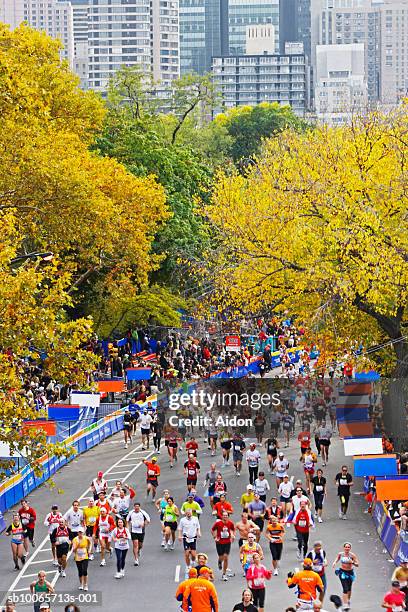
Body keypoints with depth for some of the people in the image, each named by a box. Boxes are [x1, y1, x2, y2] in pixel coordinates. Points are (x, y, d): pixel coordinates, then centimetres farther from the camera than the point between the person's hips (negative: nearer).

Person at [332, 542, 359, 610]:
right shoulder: (340, 554, -7)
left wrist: (352, 562, -28)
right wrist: (334, 563, -6)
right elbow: (337, 559, 14)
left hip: (350, 572, 1)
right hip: (342, 572, -1)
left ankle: (348, 600, 43)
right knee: (345, 588, -13)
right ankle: (345, 604, -14)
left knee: (349, 588, 18)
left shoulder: (352, 555, -12)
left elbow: (357, 564, -9)